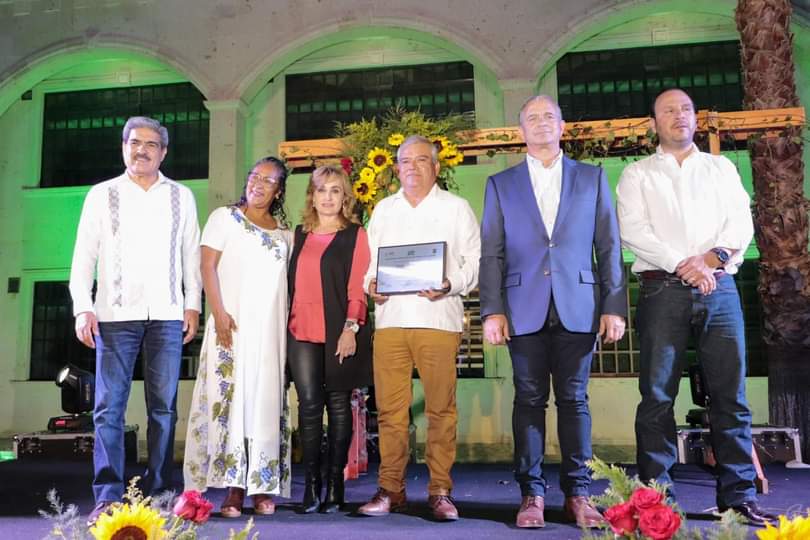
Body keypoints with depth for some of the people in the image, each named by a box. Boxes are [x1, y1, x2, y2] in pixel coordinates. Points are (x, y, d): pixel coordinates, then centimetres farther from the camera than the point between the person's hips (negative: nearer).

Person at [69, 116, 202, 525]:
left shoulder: (181, 197, 11)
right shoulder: (101, 195, 9)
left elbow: (191, 254, 10)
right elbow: (84, 255, 6)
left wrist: (192, 305, 3)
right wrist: (83, 307, -4)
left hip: (167, 315, 1)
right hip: (115, 314, 0)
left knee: (164, 407, 4)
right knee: (109, 406, -4)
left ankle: (158, 491, 13)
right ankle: (107, 497, -2)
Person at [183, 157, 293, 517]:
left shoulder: (285, 233, 17)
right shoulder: (224, 217, 8)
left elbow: (287, 283, 16)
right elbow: (208, 266, -2)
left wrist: (289, 328, 5)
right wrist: (218, 312, -14)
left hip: (271, 328, 3)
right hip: (233, 322, -3)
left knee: (266, 401, 1)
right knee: (231, 397, -8)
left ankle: (262, 487, 6)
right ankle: (233, 488, -5)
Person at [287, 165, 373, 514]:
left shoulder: (355, 235, 4)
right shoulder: (299, 234, 17)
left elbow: (357, 286, -4)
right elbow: (292, 282, 18)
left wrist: (351, 328, -14)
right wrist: (287, 323, 11)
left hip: (340, 333, -3)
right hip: (302, 331, 3)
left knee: (338, 404, 3)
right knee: (309, 404, -1)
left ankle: (335, 483, 11)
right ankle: (311, 483, 6)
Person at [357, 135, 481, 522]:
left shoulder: (456, 208, 10)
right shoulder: (383, 210, 20)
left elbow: (475, 261, 4)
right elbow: (370, 259, 21)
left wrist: (450, 285, -13)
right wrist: (370, 283, 0)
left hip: (439, 319, -2)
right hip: (389, 319, 3)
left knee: (440, 407, -2)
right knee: (389, 408, 1)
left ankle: (440, 492, 7)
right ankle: (390, 489, 11)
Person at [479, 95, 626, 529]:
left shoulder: (592, 178, 12)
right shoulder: (501, 184, 12)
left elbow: (609, 247, 7)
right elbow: (491, 254, 6)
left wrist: (614, 306, -1)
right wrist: (492, 310, -4)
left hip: (578, 307, 0)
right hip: (524, 309, 0)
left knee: (574, 399, 4)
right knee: (529, 400, 3)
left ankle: (577, 493, 12)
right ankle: (531, 493, 11)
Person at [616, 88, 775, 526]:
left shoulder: (722, 169, 19)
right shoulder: (637, 174, 11)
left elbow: (742, 224, 8)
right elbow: (633, 231, -2)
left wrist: (712, 257, -11)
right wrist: (682, 266, -13)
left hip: (718, 288, 2)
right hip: (663, 289, -2)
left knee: (730, 394, 0)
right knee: (658, 395, -3)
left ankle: (738, 495, 7)